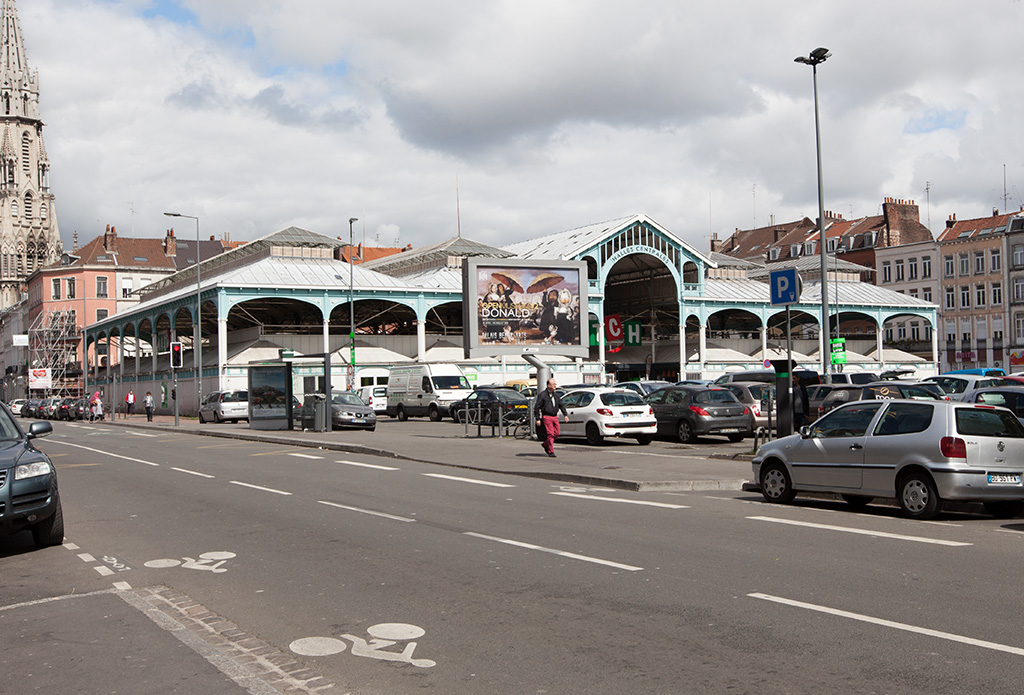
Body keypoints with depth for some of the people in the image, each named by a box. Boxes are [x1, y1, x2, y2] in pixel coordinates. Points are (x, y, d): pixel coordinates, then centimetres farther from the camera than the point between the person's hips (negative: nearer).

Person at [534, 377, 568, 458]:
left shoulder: (556, 395, 14)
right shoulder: (542, 395, -6)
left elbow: (561, 405, 19)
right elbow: (537, 407, -7)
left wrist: (565, 415, 7)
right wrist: (538, 419, -13)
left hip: (555, 417, 6)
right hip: (546, 417, -6)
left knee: (556, 432, 3)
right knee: (550, 434, -9)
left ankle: (546, 444, 26)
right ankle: (551, 452, -2)